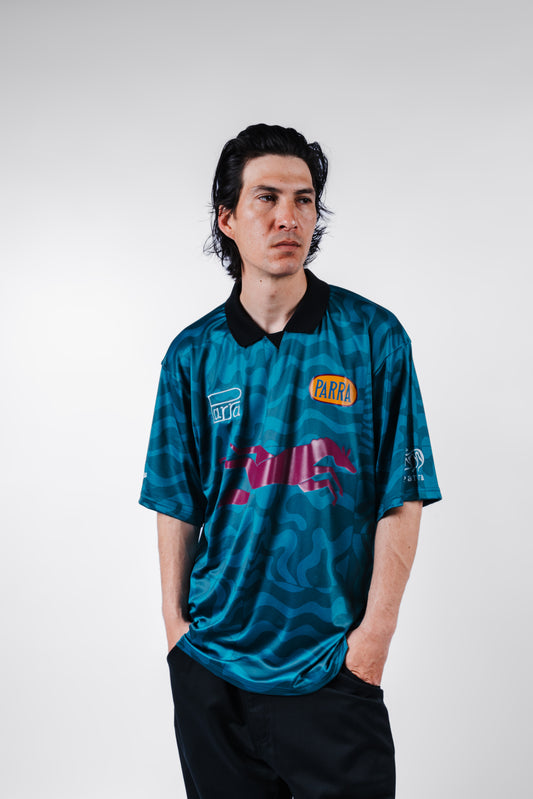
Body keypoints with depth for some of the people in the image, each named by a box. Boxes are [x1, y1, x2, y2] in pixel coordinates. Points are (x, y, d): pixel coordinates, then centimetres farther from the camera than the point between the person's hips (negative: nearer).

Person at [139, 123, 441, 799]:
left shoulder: (373, 337, -4)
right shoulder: (193, 353, 2)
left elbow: (401, 497, -5)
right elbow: (177, 501, 6)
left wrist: (377, 628, -9)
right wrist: (174, 617, 2)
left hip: (332, 661, -2)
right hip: (212, 660, 2)